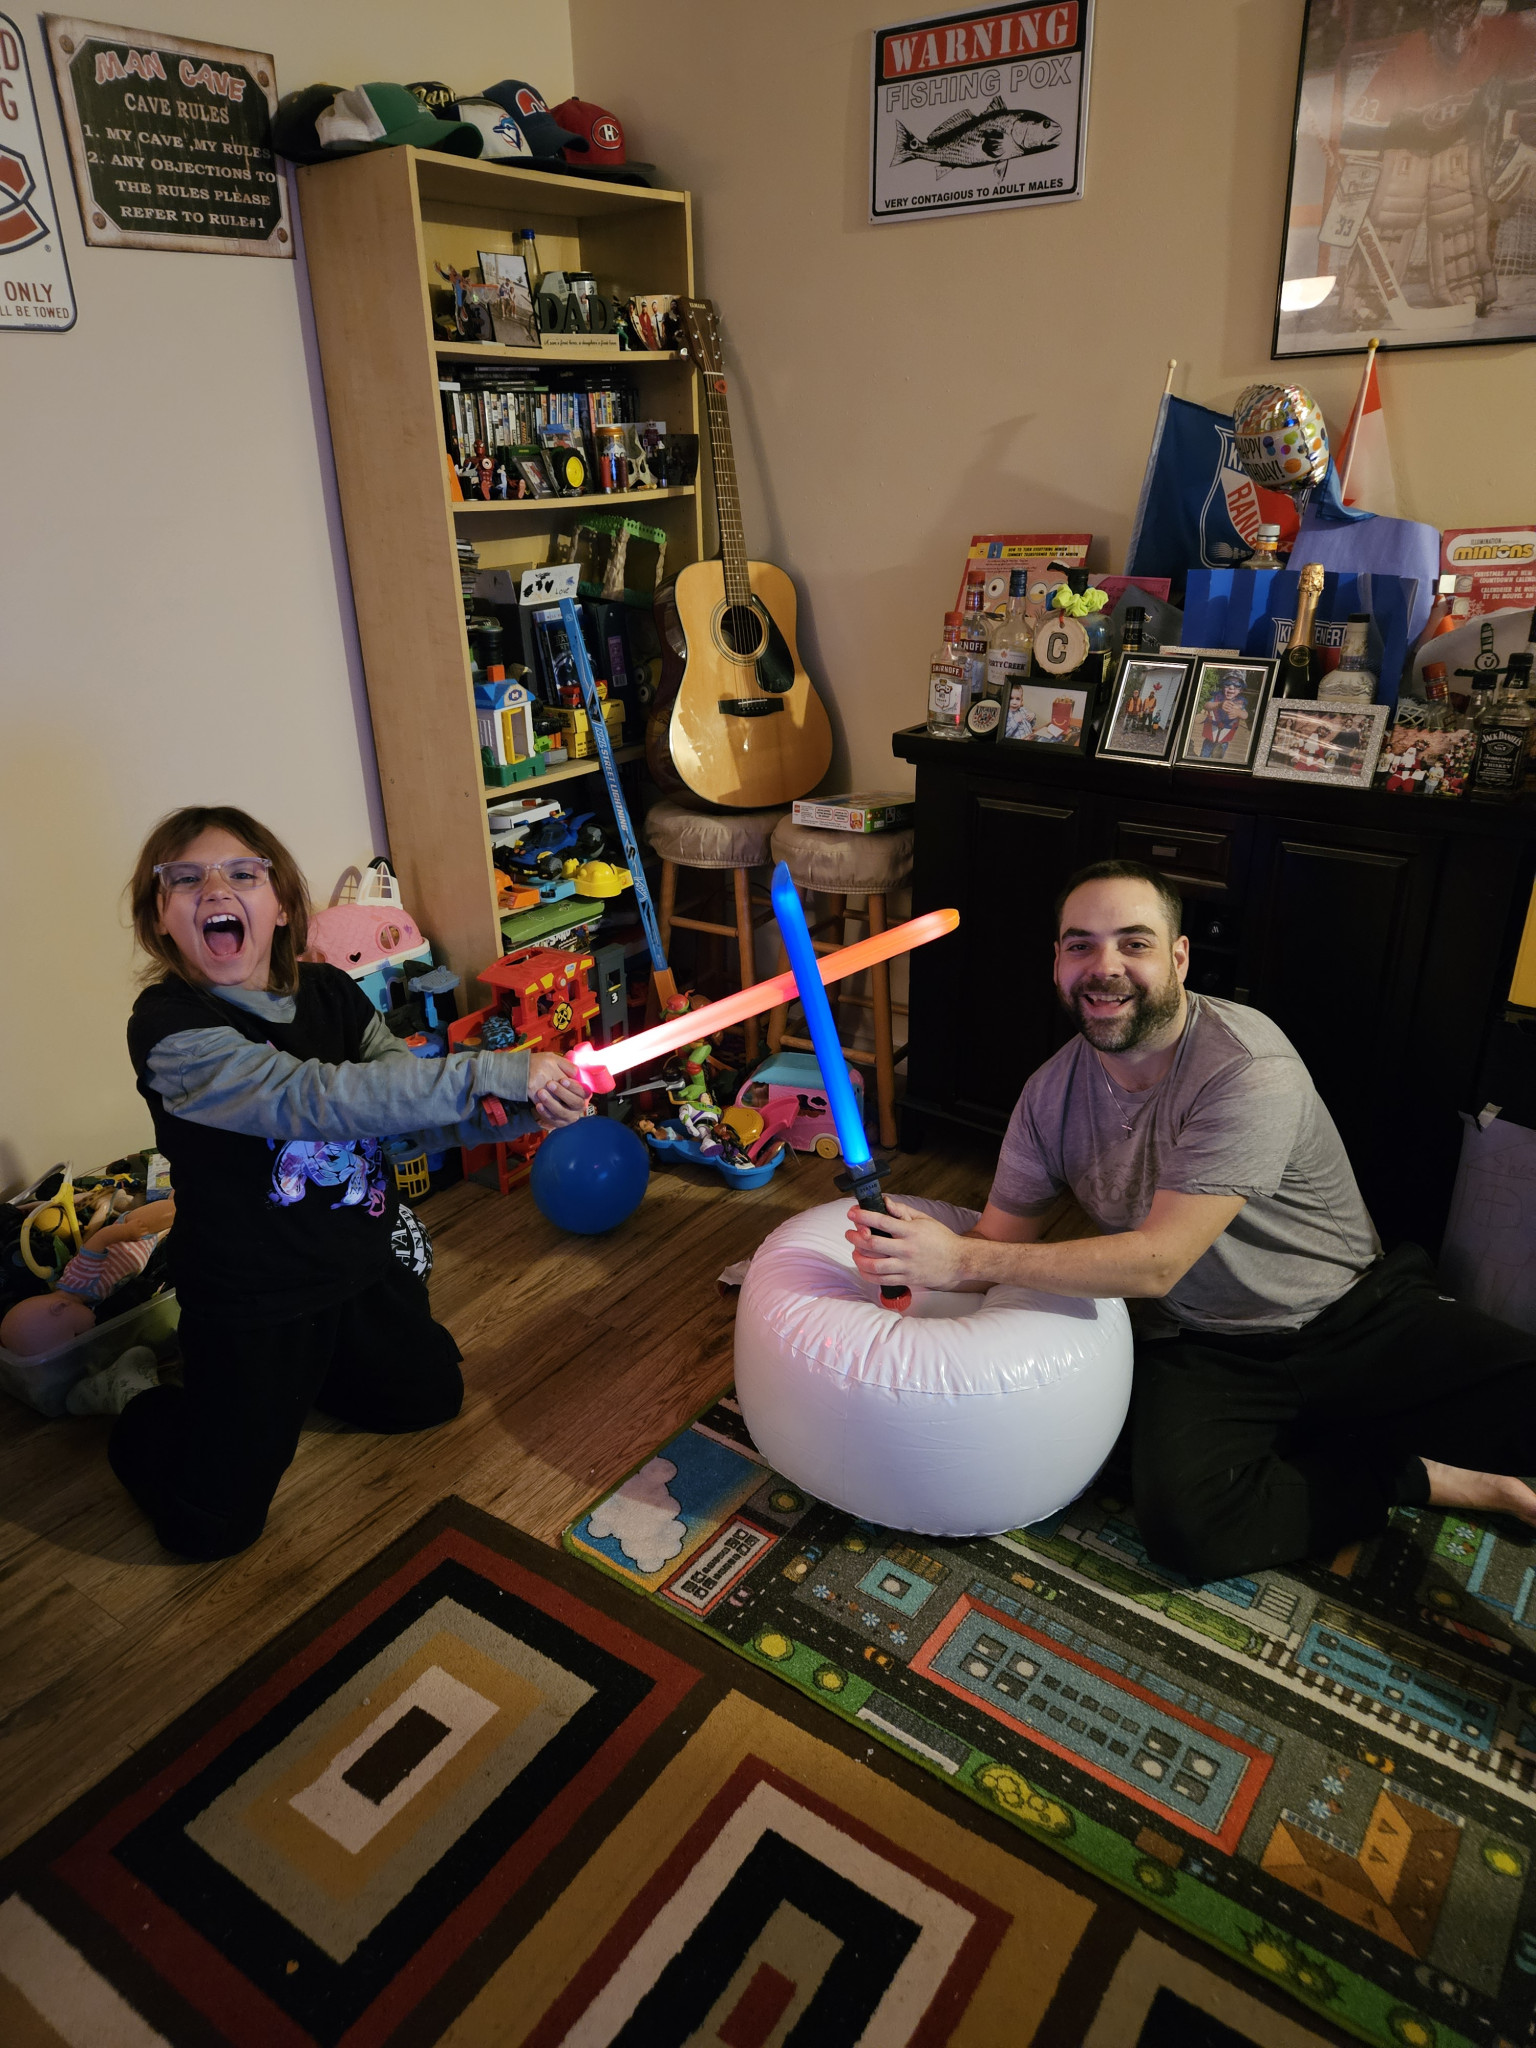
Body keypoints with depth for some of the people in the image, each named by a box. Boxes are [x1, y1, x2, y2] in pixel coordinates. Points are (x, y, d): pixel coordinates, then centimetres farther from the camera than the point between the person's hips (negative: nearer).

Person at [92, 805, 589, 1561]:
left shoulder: (330, 994, -3)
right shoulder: (169, 1026, -24)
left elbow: (417, 1111, -2)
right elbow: (318, 1099, -36)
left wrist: (526, 1111, -22)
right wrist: (495, 1072, -40)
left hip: (360, 1270, 6)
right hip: (250, 1295, -6)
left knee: (432, 1395, 24)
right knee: (212, 1524, -2)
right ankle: (135, 1402, 27)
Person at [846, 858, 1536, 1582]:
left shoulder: (1249, 1068, -22)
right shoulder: (1051, 1094, -2)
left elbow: (1158, 1262, -25)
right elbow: (1002, 1238, 2)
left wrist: (963, 1258, -28)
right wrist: (913, 1259, -20)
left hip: (1359, 1313, -4)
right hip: (1196, 1351, 5)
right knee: (1183, 1525, -24)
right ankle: (1416, 1476, 0)